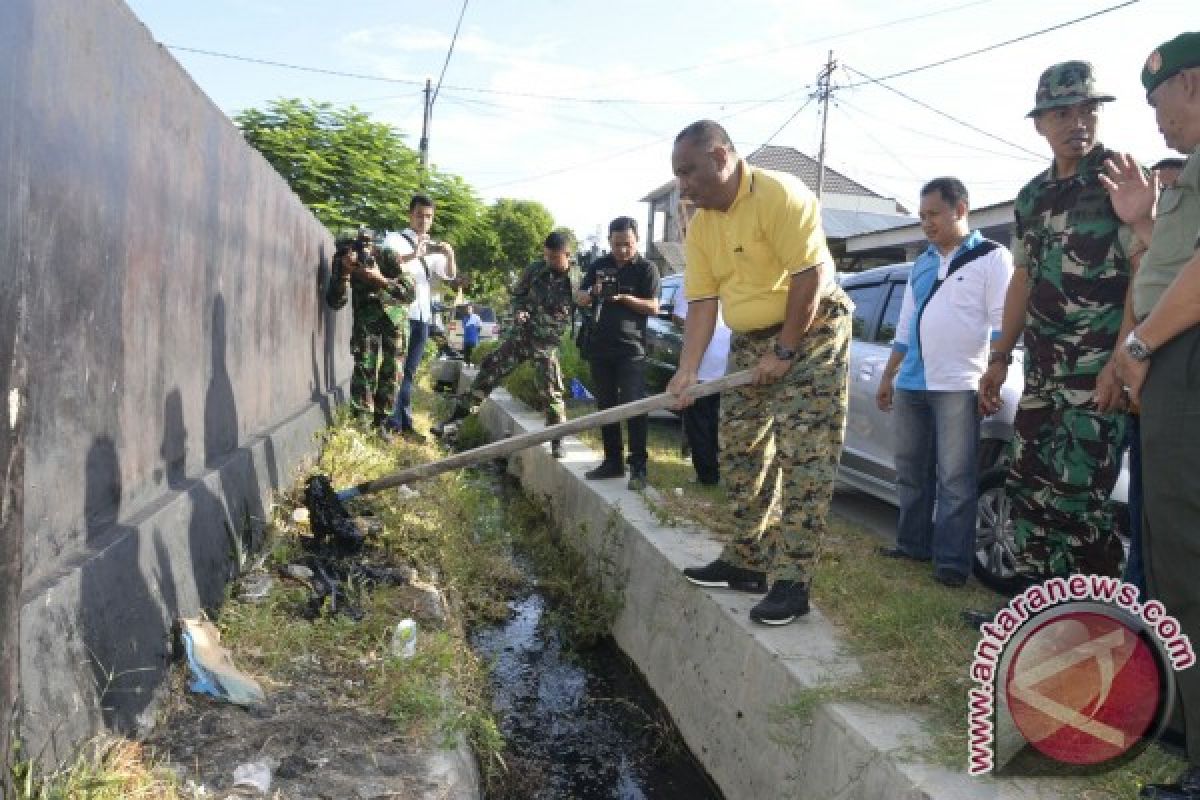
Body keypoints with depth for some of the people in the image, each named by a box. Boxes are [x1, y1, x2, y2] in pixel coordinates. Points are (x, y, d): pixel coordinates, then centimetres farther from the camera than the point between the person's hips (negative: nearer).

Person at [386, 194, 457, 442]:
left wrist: (450, 256, -9)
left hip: (423, 315, 6)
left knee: (409, 371, 8)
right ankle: (391, 423, -6)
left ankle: (404, 423, 11)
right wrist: (413, 255, -35)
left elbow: (450, 276, 11)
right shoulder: (396, 240, -1)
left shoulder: (433, 247, 17)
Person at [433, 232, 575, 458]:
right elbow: (518, 294, 13)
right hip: (519, 334, 4)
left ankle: (557, 442, 12)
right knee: (489, 371, 5)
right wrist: (519, 311, -6)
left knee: (551, 393, -2)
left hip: (547, 343, -4)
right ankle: (457, 416, 16)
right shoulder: (535, 270, -2)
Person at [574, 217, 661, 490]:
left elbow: (653, 307, -6)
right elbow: (579, 298, 10)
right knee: (605, 406, 9)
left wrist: (625, 298, -21)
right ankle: (612, 461, 18)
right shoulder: (598, 266, 11)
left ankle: (638, 467, -9)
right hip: (600, 348, 5)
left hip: (631, 350, -5)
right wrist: (593, 294, -13)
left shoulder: (647, 268, 0)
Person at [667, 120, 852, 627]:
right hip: (749, 341, 8)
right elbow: (702, 302, 1)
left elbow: (811, 276, -22)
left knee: (803, 460, -10)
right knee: (741, 452, 10)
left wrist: (785, 352, -19)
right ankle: (749, 560, 22)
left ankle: (791, 582, -5)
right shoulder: (700, 226, 3)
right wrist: (687, 370, -10)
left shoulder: (781, 195, -19)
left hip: (811, 334, -8)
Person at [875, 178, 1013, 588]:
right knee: (911, 471, 12)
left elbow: (1002, 323, -6)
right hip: (911, 384, 7)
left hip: (958, 385, -6)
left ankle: (951, 560, 1)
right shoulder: (921, 264, 19)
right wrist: (887, 377, 19)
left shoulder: (993, 257, 1)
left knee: (955, 479, -4)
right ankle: (913, 543, 23)